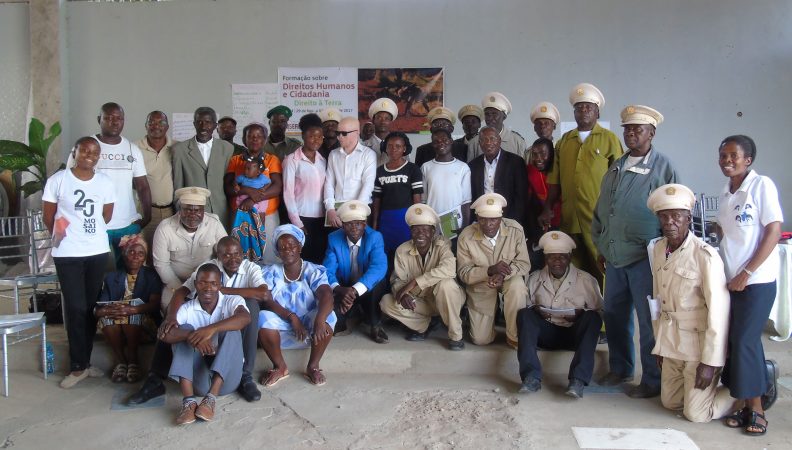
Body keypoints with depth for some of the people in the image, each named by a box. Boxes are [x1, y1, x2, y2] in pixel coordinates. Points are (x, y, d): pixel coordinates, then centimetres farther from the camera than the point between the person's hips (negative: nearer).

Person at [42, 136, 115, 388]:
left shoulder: (105, 182, 3)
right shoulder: (58, 180, -5)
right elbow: (47, 214, 3)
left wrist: (90, 232, 13)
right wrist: (62, 235, 12)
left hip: (98, 251, 3)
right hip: (67, 254, -3)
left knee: (91, 307, 8)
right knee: (76, 308, -3)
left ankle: (83, 361, 21)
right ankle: (79, 366, 9)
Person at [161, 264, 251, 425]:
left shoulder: (232, 301, -3)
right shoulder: (187, 309, 1)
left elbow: (245, 318, -27)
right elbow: (164, 334, -16)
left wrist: (211, 329, -40)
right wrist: (193, 336, -35)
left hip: (226, 378, -1)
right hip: (199, 379, 2)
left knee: (231, 330, -22)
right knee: (185, 329, -16)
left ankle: (211, 398, -30)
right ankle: (189, 401, -28)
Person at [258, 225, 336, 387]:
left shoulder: (314, 271, -7)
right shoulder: (271, 272, -1)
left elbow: (327, 296, -25)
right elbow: (266, 300, -15)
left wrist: (319, 321, -45)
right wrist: (291, 317, -31)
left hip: (309, 325, -1)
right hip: (281, 327, 1)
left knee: (328, 316, -31)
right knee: (263, 317, -31)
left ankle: (313, 366, -12)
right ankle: (280, 367, -10)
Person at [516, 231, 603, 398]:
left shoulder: (586, 280, 2)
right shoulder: (534, 279, 8)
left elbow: (600, 311, 2)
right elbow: (524, 305, 9)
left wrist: (580, 314, -16)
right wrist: (534, 310, -13)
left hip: (574, 334, -1)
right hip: (545, 332, 2)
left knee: (591, 317, -29)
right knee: (524, 314, -24)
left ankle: (578, 380, -40)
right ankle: (531, 377, -37)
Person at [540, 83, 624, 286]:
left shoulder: (609, 139, 3)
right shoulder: (564, 141, 14)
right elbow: (554, 179, 14)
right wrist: (548, 209, 8)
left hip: (599, 220, -4)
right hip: (569, 218, 4)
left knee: (602, 269, -3)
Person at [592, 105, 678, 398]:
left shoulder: (662, 167, -5)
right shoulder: (616, 167, 14)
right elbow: (601, 209, 18)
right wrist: (601, 246, 16)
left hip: (645, 257, -6)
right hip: (614, 256, 6)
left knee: (649, 321, 1)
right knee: (614, 315, 14)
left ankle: (653, 380, 15)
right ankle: (620, 368, 32)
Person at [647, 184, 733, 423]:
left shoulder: (705, 256, -20)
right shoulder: (658, 249, 2)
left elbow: (719, 311, -20)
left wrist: (711, 362, -18)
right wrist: (660, 343, 12)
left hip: (699, 342, -7)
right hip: (671, 342, 7)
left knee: (696, 414, -1)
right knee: (670, 402, 17)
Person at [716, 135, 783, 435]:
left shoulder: (762, 185, -8)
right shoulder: (726, 192, 12)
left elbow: (774, 231, -12)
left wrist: (746, 272, -14)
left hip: (756, 280, -6)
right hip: (728, 280, 6)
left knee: (744, 341, -6)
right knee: (731, 341, 6)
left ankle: (756, 407, 10)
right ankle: (747, 403, 19)